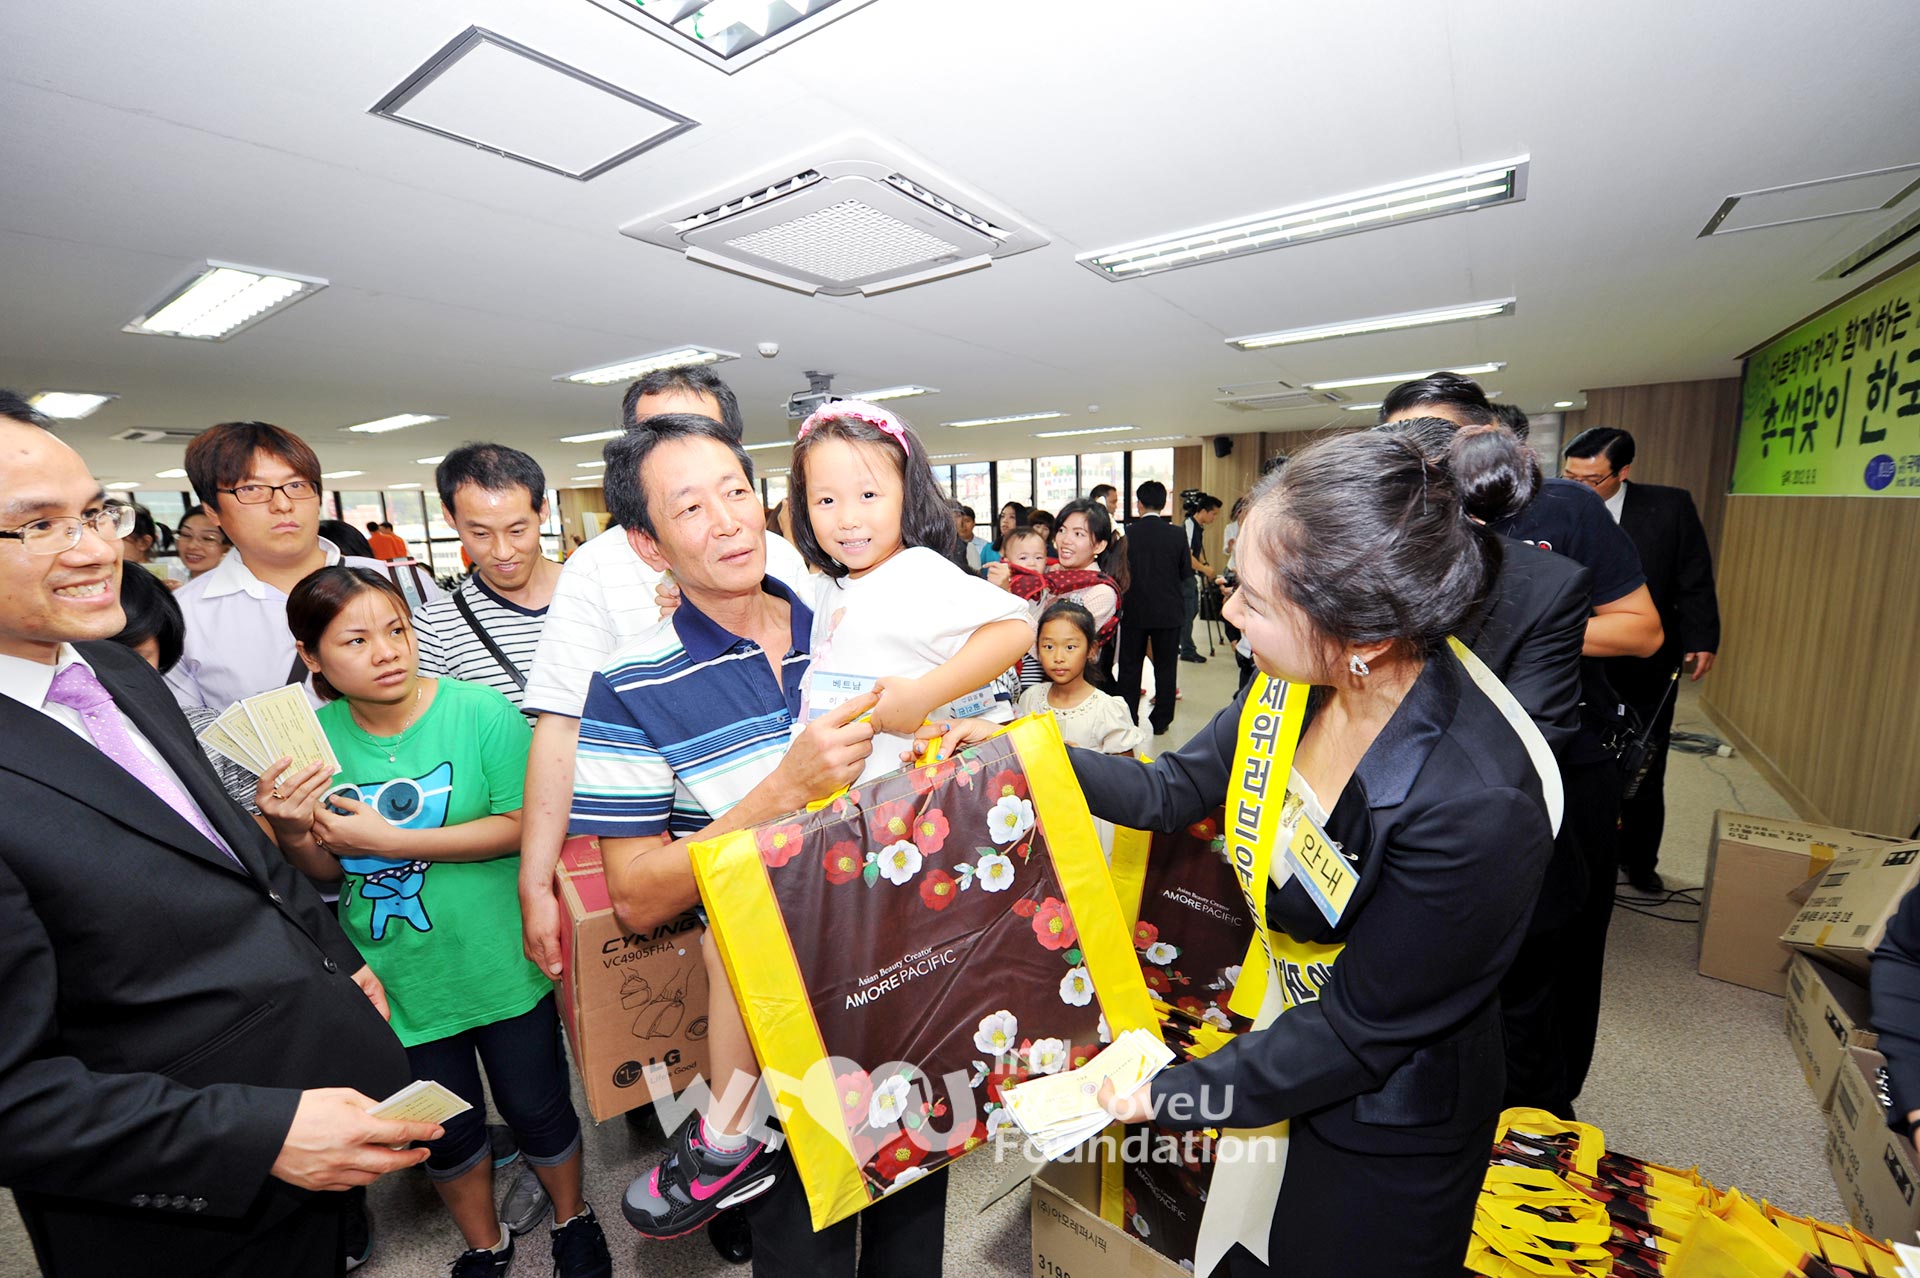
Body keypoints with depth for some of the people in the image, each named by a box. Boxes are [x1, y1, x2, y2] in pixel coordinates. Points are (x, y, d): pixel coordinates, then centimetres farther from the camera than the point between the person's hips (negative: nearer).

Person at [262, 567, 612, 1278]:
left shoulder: (481, 712, -17)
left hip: (500, 970, -3)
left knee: (537, 1108, 15)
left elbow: (522, 824, -22)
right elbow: (326, 872, 2)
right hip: (399, 983, 3)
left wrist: (392, 841, -22)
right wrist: (292, 833, -18)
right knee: (446, 1131, 22)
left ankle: (573, 1220, 47)